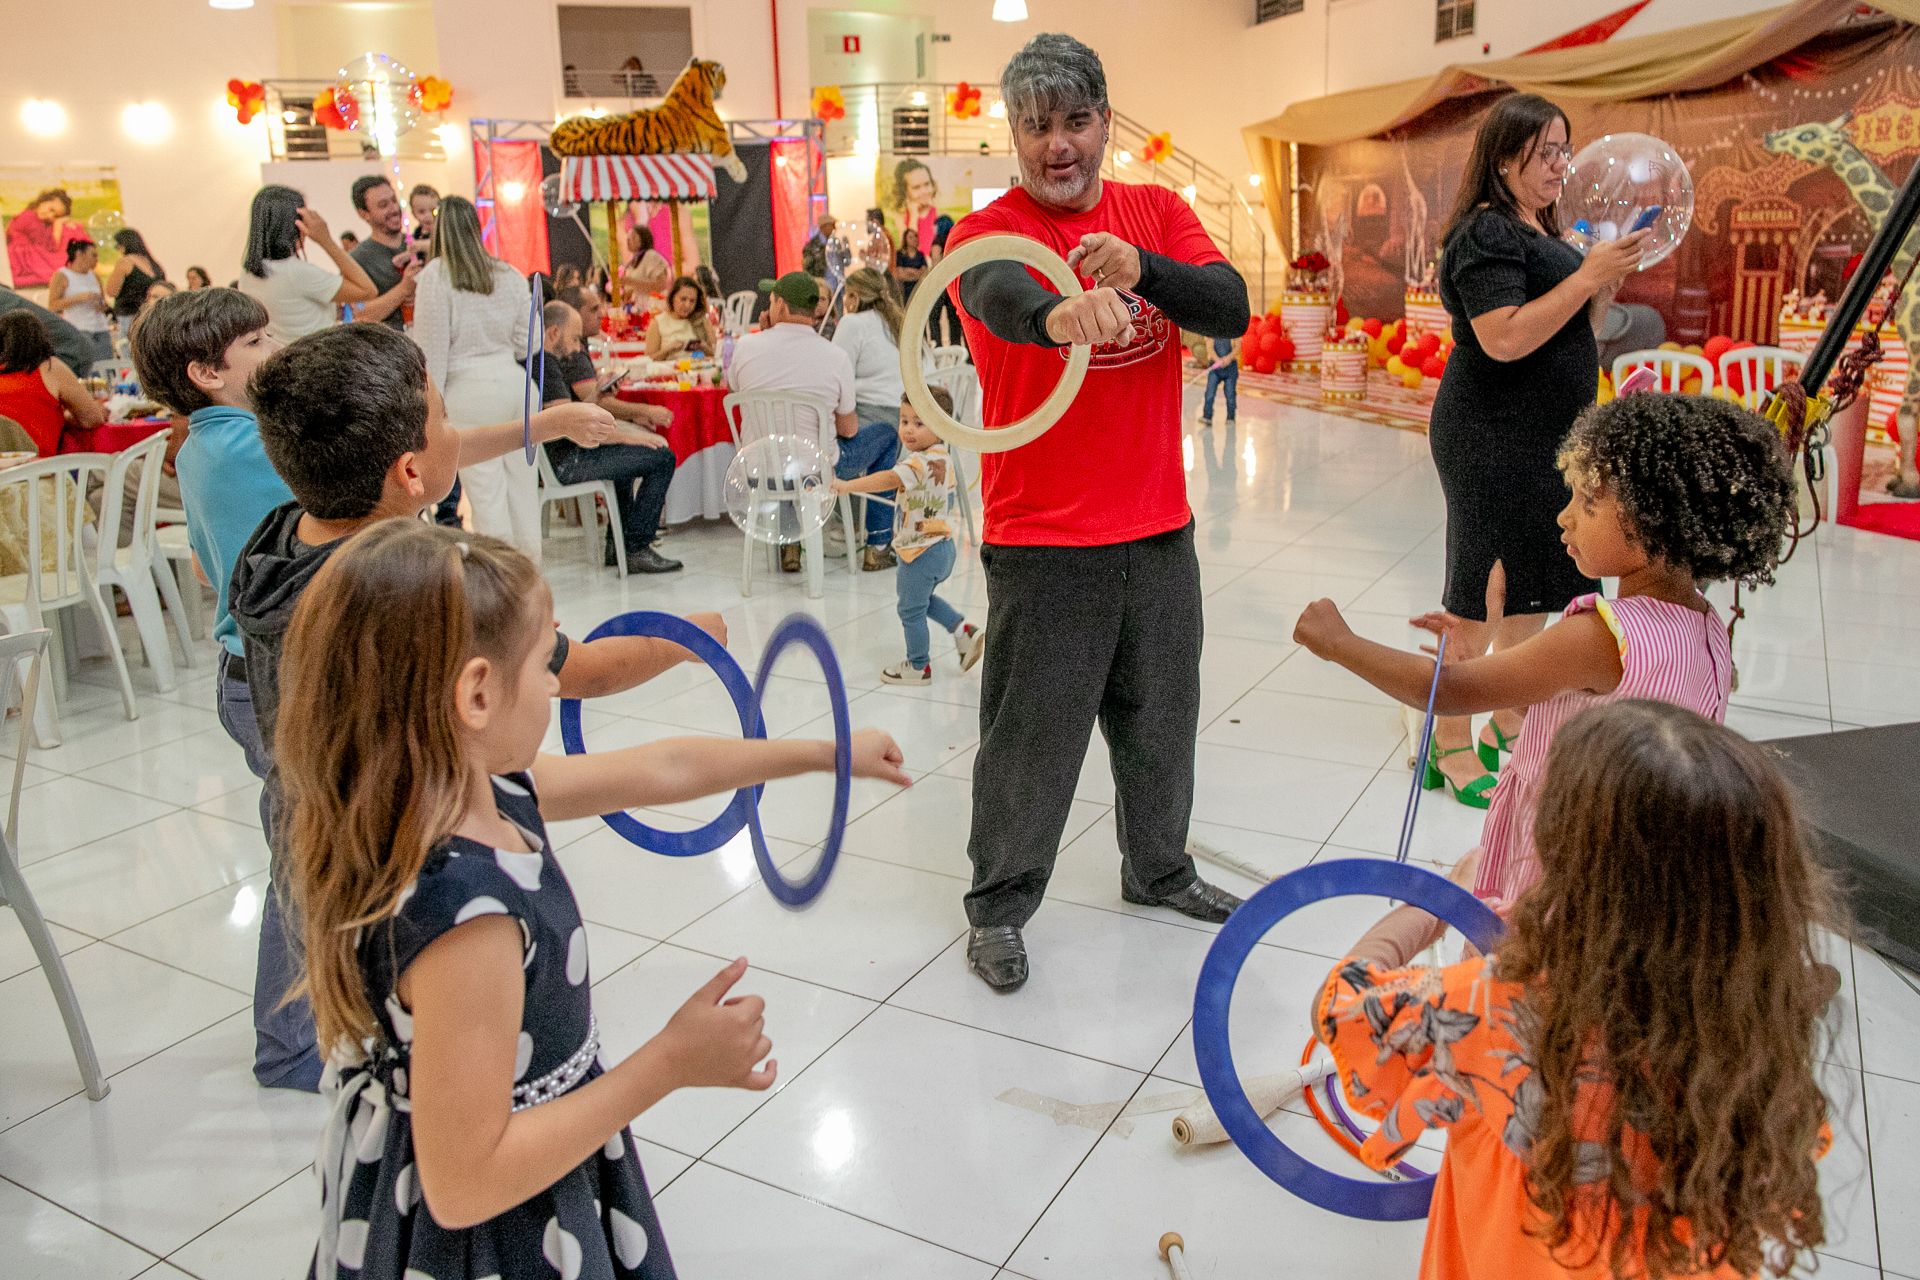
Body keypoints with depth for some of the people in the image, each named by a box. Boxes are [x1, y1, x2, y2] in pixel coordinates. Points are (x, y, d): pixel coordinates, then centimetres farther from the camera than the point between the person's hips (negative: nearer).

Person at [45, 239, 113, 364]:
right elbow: (52, 306, -6)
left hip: (101, 329, 5)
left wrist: (103, 306, 3)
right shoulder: (61, 276, 1)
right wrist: (79, 297, -15)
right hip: (79, 330, -5)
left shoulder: (95, 276, 17)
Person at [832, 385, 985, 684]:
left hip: (921, 551, -10)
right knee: (923, 599, 29)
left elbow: (891, 479, -43)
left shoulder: (921, 461, -26)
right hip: (941, 545, 10)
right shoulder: (943, 459, 5)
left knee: (911, 609, 8)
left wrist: (847, 486, -51)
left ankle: (918, 667, 22)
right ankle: (964, 631, 19)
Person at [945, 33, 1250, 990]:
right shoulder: (988, 232, -7)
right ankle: (999, 906, 22)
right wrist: (1060, 310, -55)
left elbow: (1231, 309, -9)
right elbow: (999, 293, -31)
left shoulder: (1157, 214, 6)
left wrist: (1140, 268, -29)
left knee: (1161, 714, 18)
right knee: (1031, 731, 3)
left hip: (1159, 527, 5)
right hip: (1043, 539, -4)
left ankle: (1159, 868, 40)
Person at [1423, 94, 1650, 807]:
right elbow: (1504, 338, -23)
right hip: (1493, 440, -10)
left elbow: (1576, 333, 20)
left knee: (1534, 588, 15)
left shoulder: (1541, 233, 17)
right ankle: (1451, 746, 6)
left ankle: (1509, 725, 28)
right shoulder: (1487, 232, -13)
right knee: (1482, 597, -4)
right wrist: (1588, 275, -20)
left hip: (1545, 439, 10)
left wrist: (1613, 277, 5)